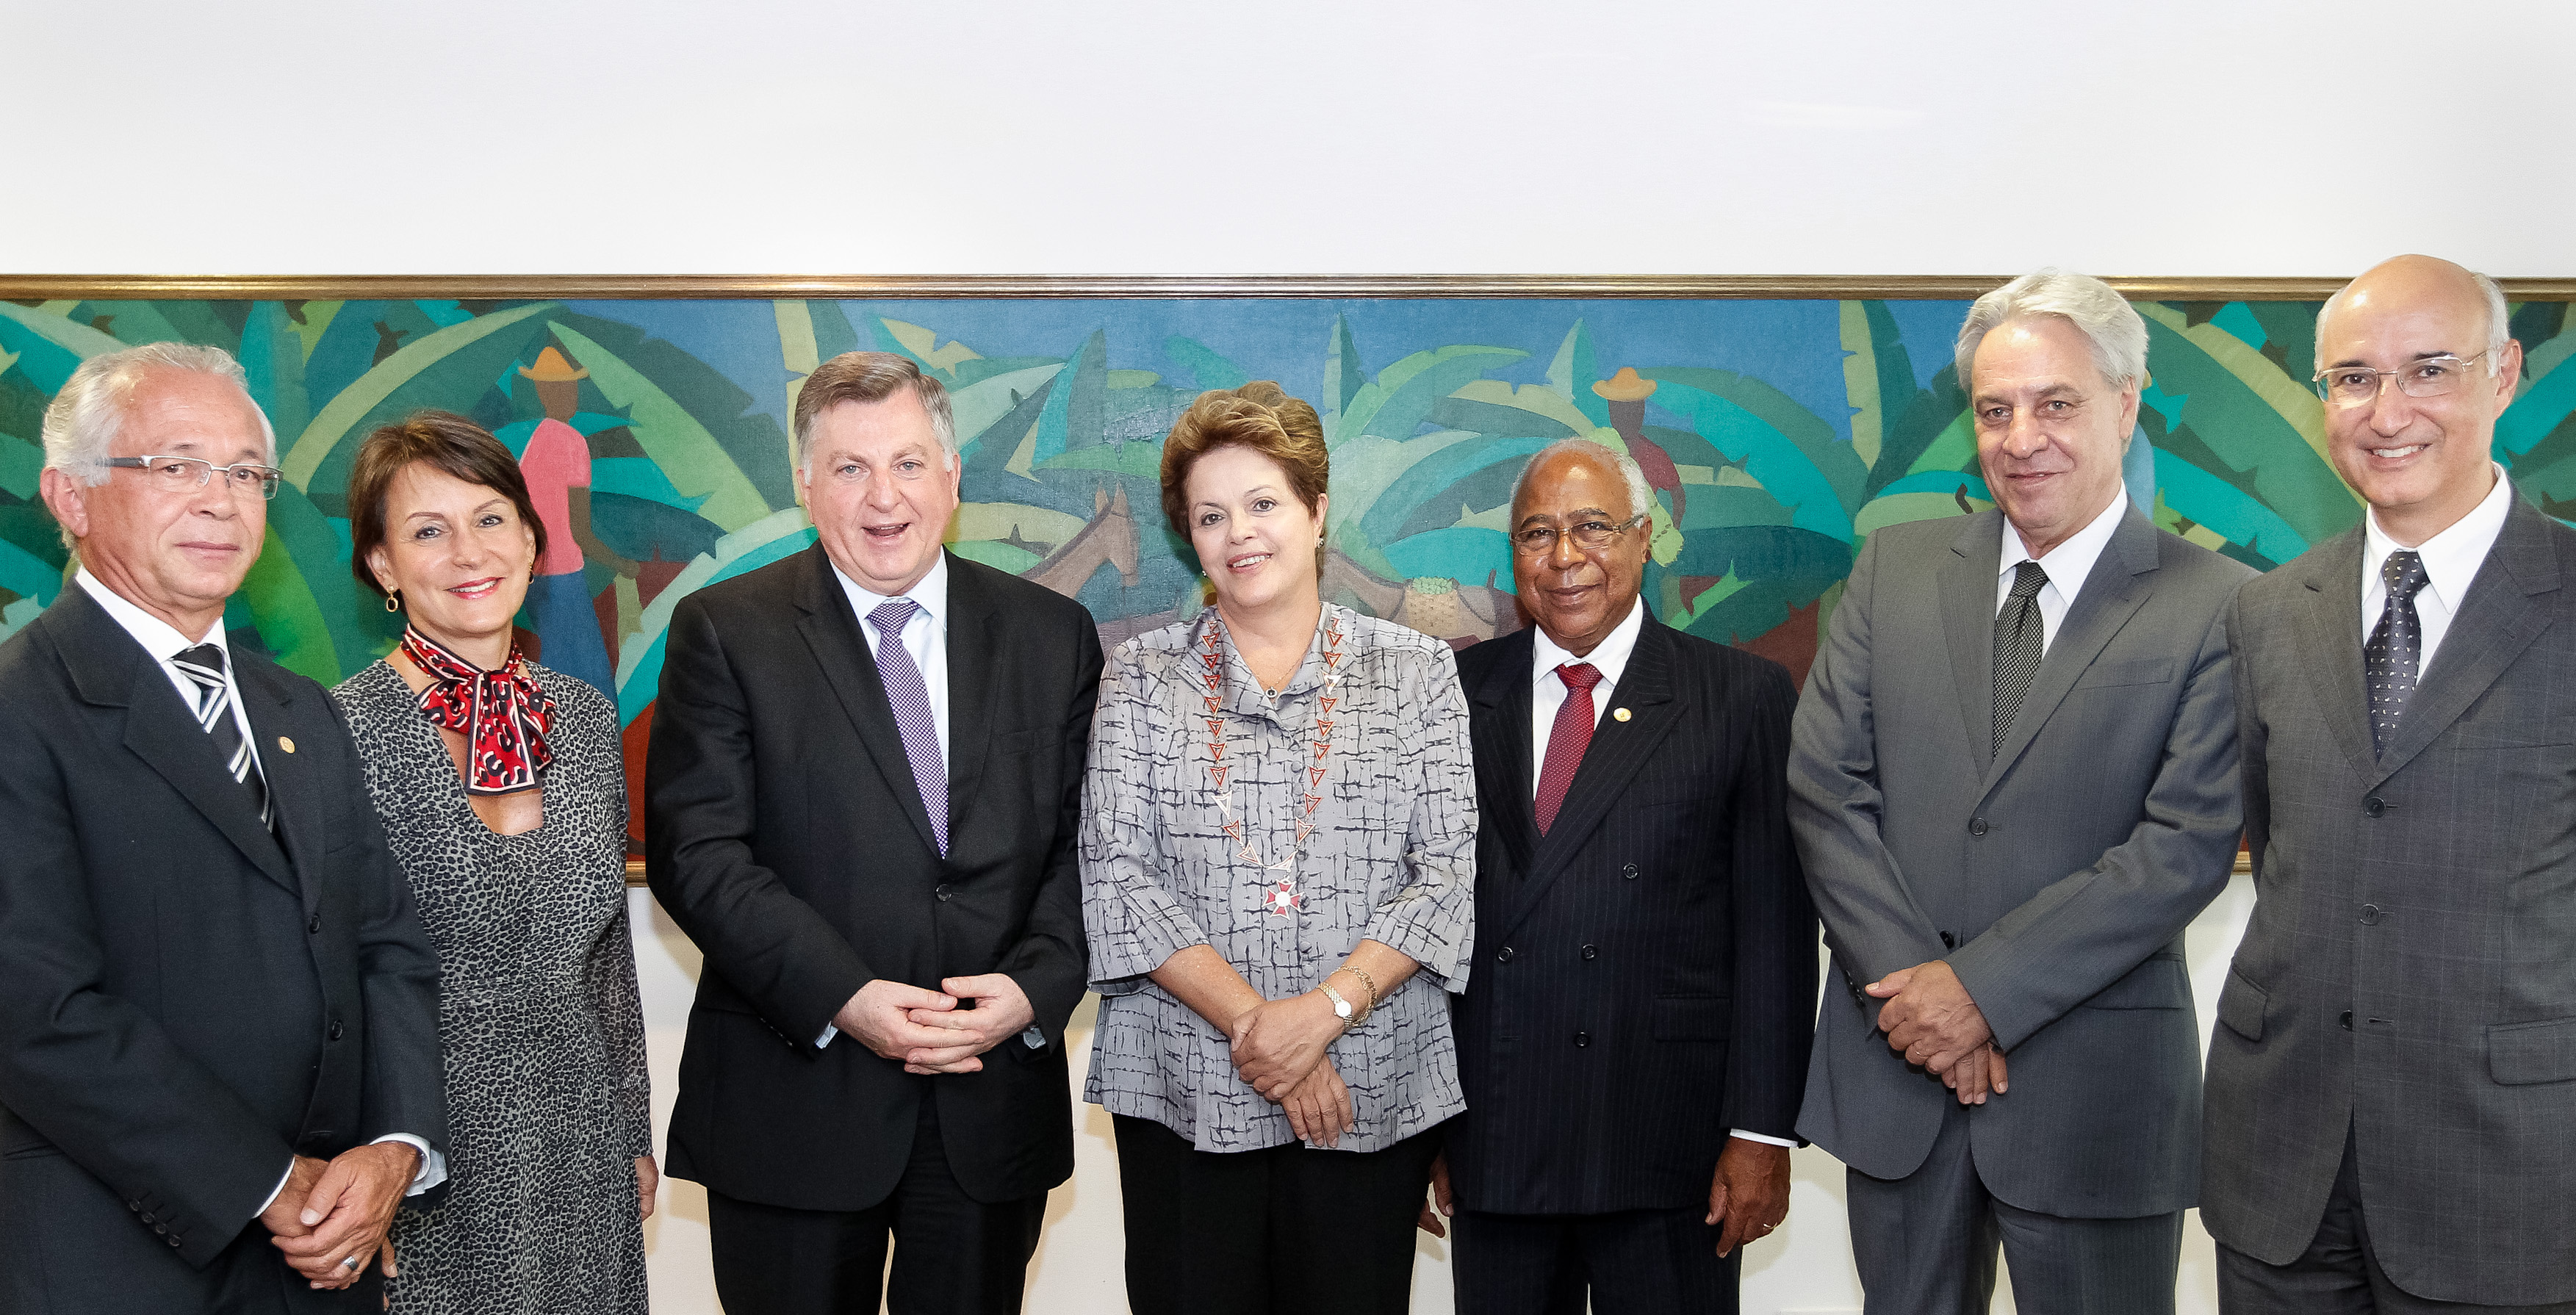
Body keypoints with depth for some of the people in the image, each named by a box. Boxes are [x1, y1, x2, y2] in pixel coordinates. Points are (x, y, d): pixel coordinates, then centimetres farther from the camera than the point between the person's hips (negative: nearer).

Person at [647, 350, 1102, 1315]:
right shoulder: (724, 631, -2)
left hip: (996, 1103, 2)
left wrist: (1036, 988, -12)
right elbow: (695, 851, -9)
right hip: (794, 1111, -2)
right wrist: (842, 999, -18)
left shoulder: (1053, 635, 6)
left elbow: (1085, 840, 4)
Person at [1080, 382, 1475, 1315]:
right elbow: (1117, 879, -3)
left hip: (1373, 1095, 0)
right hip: (1182, 1095, 0)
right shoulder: (1141, 677, 5)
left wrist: (1323, 1012, -14)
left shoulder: (1416, 671, 5)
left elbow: (1447, 877, -1)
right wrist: (1252, 1022, -12)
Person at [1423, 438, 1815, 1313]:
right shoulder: (1458, 693, 7)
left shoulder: (1743, 697, 0)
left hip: (1669, 1153, -2)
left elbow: (1774, 929, -3)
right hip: (1490, 1149, 2)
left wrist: (1763, 1131, -7)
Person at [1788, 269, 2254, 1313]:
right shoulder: (1895, 567, 5)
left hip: (2093, 1089, -3)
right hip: (1896, 1069, 3)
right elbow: (1824, 785, 0)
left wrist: (1982, 986, -15)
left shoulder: (2216, 605, -5)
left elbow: (2187, 845, -12)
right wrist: (1912, 982, -10)